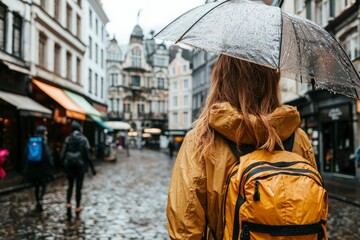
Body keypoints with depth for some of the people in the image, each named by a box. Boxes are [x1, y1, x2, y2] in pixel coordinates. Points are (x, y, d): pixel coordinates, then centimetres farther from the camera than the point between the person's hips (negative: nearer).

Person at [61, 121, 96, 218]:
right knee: (78, 186, 7)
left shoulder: (68, 138, 1)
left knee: (70, 186, 16)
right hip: (80, 164, -2)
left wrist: (64, 164, 10)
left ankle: (68, 204, -1)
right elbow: (87, 155, -9)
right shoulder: (83, 139, -6)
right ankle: (77, 207, 14)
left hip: (69, 164, 2)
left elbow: (63, 153, -2)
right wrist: (92, 167, -3)